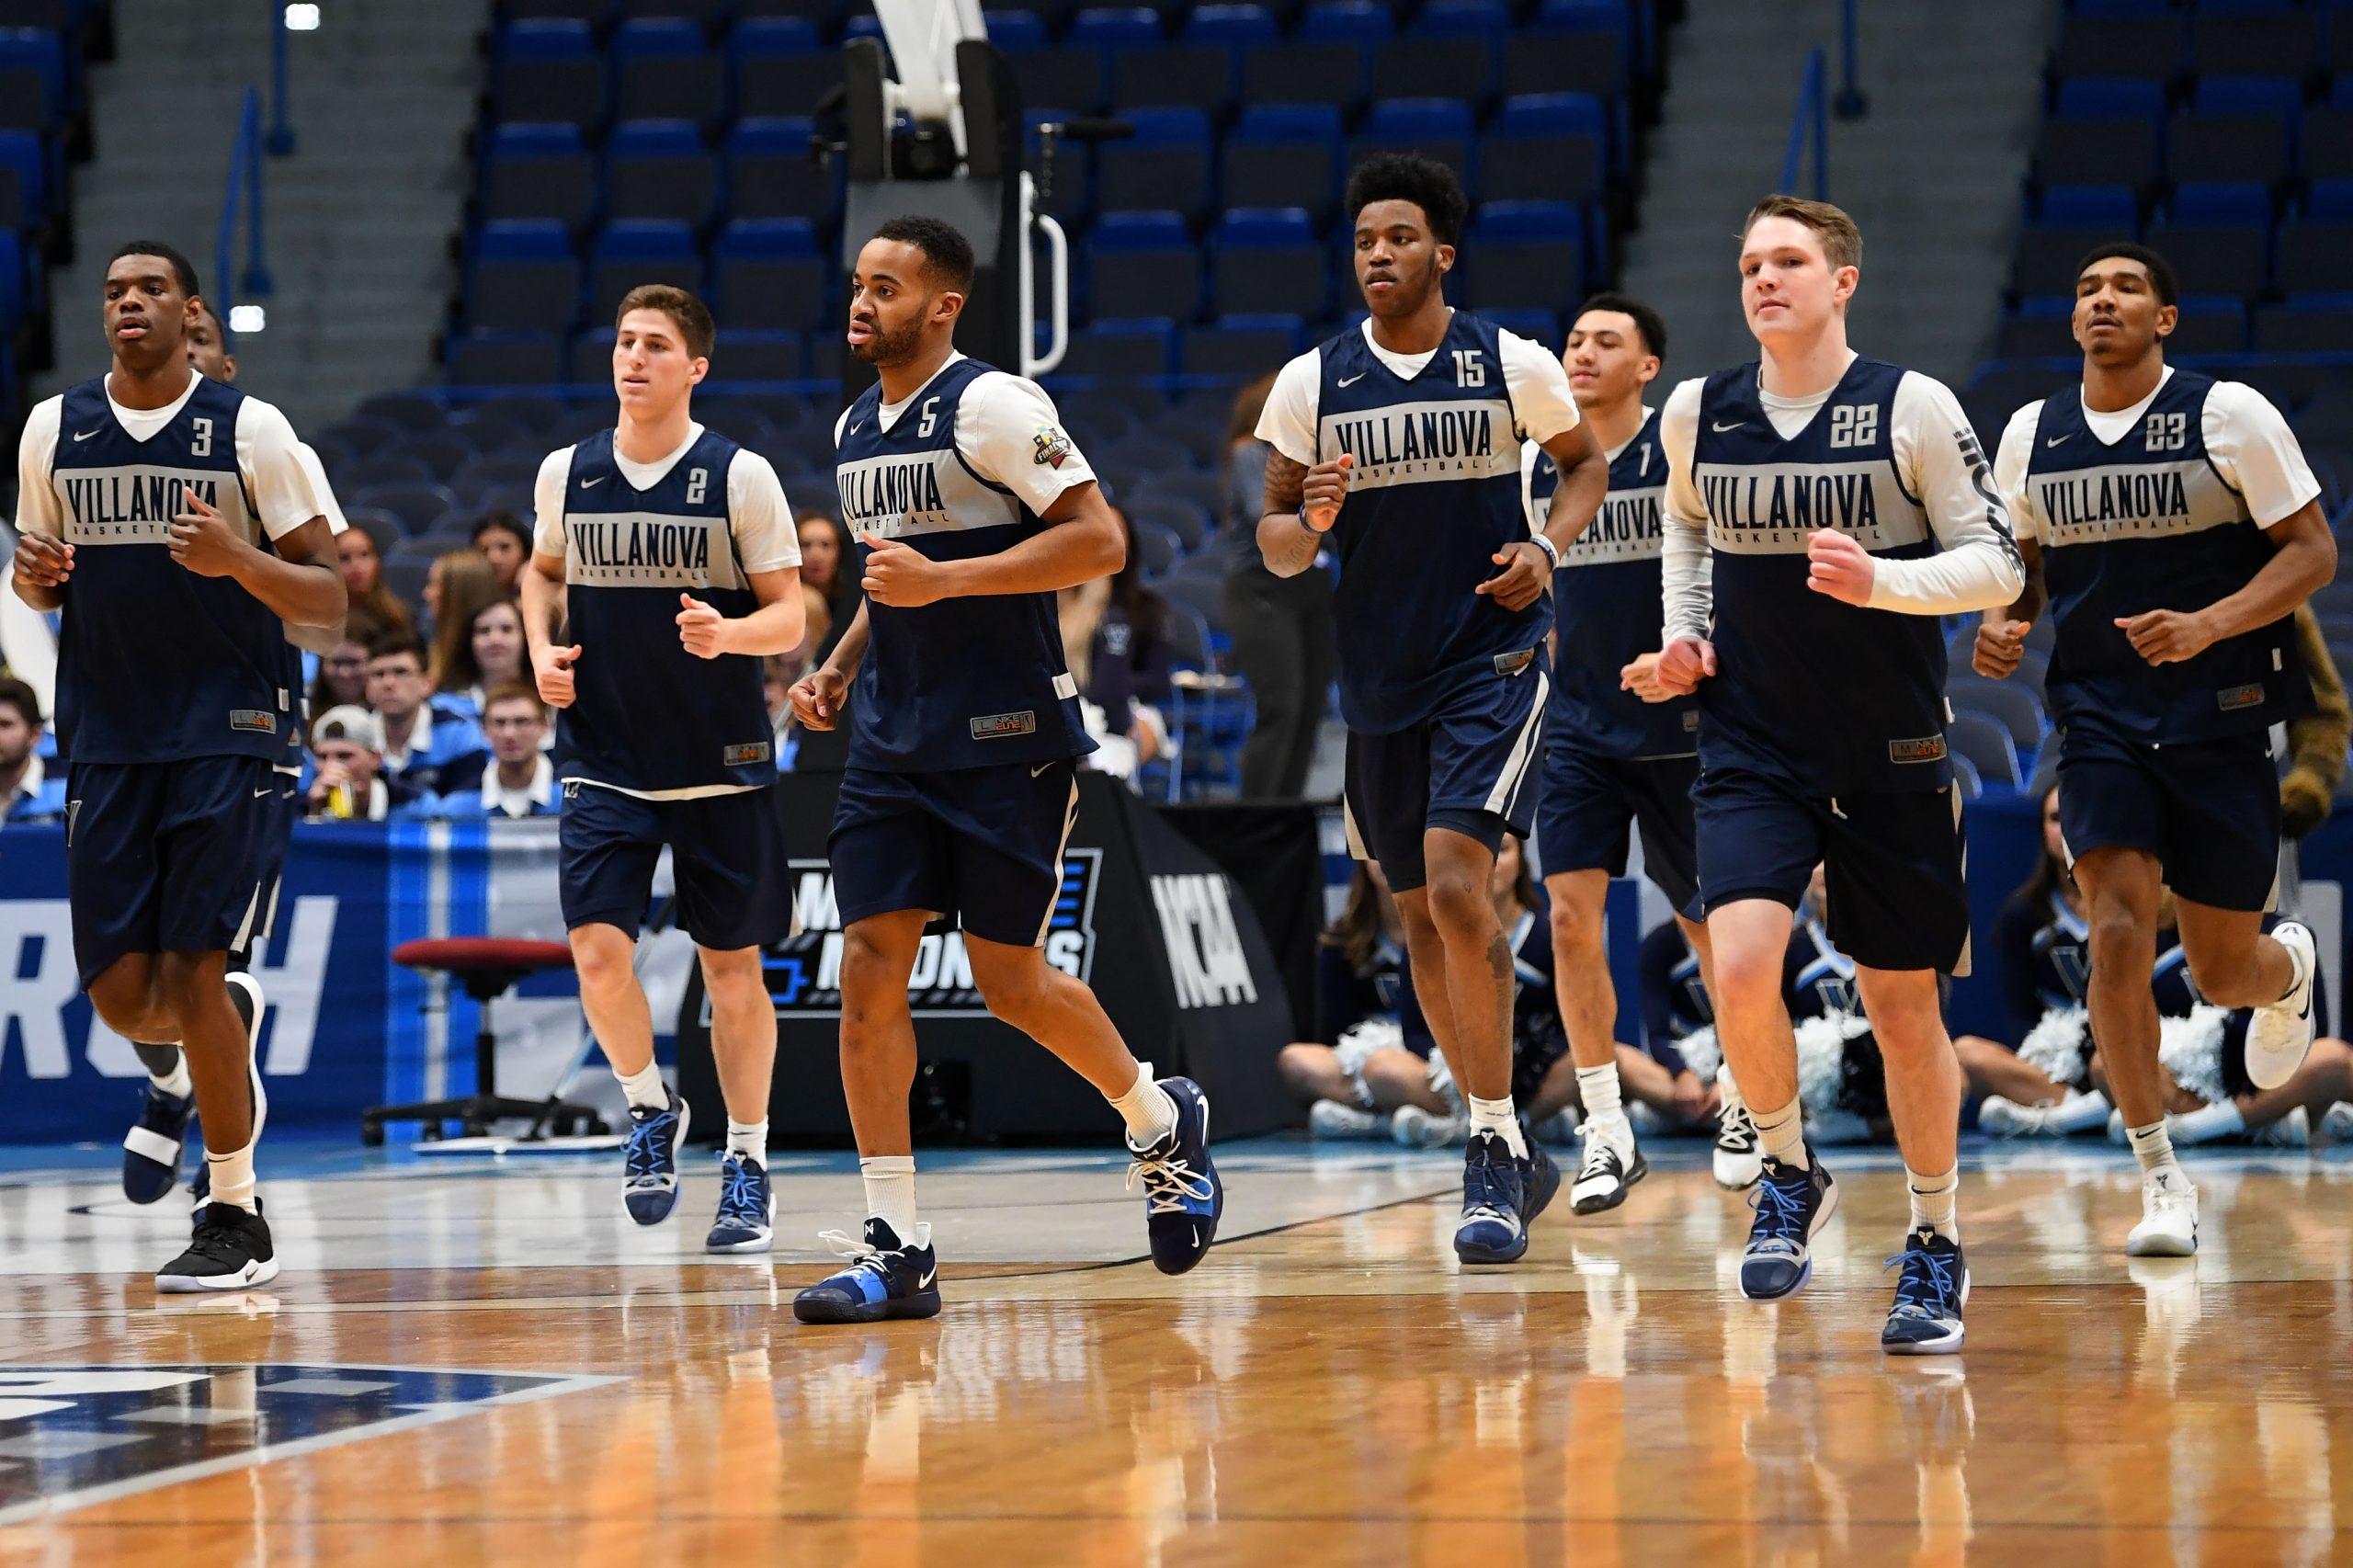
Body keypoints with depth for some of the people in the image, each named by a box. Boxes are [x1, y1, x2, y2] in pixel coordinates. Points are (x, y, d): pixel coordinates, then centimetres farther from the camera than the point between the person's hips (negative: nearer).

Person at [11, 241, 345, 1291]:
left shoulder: (249, 428, -5)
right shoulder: (55, 429, 6)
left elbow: (329, 603, -4)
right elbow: (38, 581, 20)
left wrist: (237, 559, -22)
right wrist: (33, 576, -5)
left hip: (229, 734, -4)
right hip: (107, 740, 4)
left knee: (190, 973, -11)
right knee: (120, 993, 0)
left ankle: (236, 1220, 2)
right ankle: (226, 1025, 36)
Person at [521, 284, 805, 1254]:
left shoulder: (740, 477, -7)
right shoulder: (567, 472, 3)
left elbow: (790, 616, -5)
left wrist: (729, 634, -27)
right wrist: (543, 649, 3)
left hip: (720, 763, -2)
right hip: (603, 762, 2)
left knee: (731, 965, 5)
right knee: (598, 949, -13)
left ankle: (747, 1165, 19)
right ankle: (650, 1111, 14)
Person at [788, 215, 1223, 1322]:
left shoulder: (992, 407, -12)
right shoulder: (854, 429, 13)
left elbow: (1098, 540, -18)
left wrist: (942, 580, -23)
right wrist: (838, 669, 12)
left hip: (1007, 742, -7)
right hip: (892, 746, 7)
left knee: (1010, 980, -1)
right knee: (869, 966, -4)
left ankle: (1162, 1123, 28)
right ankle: (896, 1249, -3)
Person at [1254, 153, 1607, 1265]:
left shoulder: (1513, 366, -5)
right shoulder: (1312, 383, 0)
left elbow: (1584, 461, 12)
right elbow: (1276, 545, 6)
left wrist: (1548, 546, -7)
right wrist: (1310, 523, -18)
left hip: (1495, 660, -4)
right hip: (1379, 673, 4)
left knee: (1456, 887, -20)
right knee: (1421, 917, 10)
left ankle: (1493, 1150, -12)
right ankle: (1510, 1151, 25)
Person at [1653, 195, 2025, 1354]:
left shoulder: (1912, 408, -8)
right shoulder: (1697, 414, 2)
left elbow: (1997, 564, -7)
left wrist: (1881, 581, -23)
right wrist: (1683, 629, 9)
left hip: (1891, 759, -2)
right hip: (1751, 750, 2)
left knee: (1904, 1007, 4)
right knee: (1740, 962, -20)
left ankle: (1936, 1242, 22)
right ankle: (1788, 1173, 6)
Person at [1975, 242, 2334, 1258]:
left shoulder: (2227, 414, -7)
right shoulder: (2033, 434, 5)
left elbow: (2313, 551, -8)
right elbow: (2022, 559, 19)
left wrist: (2207, 625, -23)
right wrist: (2002, 622, -4)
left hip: (2219, 717, -2)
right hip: (2100, 718, 2)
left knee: (2223, 972, 6)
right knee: (2118, 933, -17)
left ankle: (2289, 970, 46)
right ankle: (2160, 1181, -8)